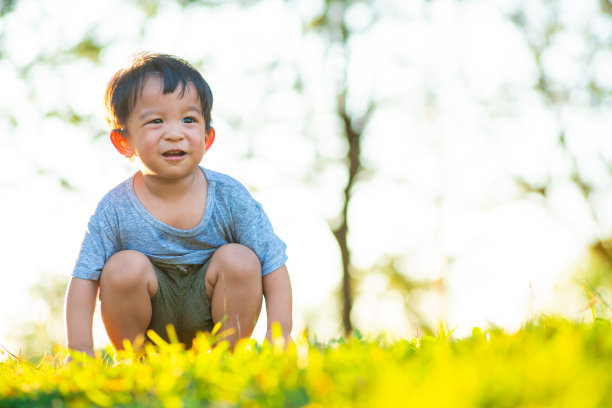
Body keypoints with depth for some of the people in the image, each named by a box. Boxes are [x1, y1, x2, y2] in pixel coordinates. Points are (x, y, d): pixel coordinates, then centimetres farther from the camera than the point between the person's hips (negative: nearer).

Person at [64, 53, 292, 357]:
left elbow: (274, 266, -12)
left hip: (210, 315, 1)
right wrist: (79, 351, -24)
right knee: (125, 266, -25)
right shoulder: (116, 210, -15)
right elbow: (83, 280, -13)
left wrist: (278, 335, -23)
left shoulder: (229, 197, -14)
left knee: (239, 260, -21)